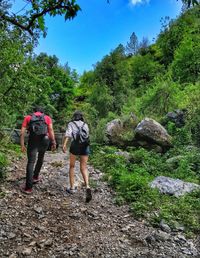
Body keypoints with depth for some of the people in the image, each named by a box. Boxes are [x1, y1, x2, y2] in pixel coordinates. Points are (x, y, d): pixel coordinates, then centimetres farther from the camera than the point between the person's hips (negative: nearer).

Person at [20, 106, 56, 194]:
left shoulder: (27, 117, 12)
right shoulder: (47, 118, 10)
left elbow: (22, 132, 3)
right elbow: (51, 130, -3)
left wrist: (22, 145, 5)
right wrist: (53, 142, -3)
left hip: (33, 141, -1)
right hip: (44, 141, 1)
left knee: (31, 163, 1)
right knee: (40, 158, 25)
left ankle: (28, 187, -1)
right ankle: (35, 177, 36)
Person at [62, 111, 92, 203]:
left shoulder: (71, 124, 11)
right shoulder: (85, 125, 20)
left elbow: (68, 134, -7)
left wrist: (64, 145, -17)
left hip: (75, 146, -2)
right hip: (85, 146, 2)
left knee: (72, 166, 15)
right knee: (83, 168, 6)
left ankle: (72, 187, 17)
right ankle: (87, 187, -14)